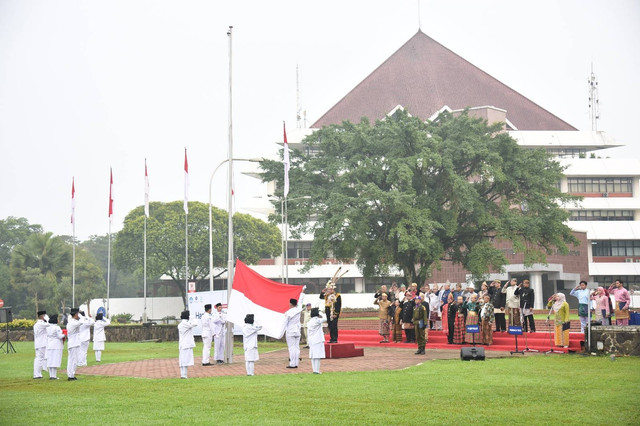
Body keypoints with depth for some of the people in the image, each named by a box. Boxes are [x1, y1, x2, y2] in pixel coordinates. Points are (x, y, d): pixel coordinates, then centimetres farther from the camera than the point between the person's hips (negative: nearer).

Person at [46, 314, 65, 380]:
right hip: (57, 346, -7)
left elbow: (47, 336, 11)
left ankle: (51, 375, 11)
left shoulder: (48, 327, 7)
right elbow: (60, 336, -15)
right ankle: (54, 376, -5)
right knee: (55, 360, -4)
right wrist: (64, 335, 5)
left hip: (49, 346, 7)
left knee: (50, 360, 9)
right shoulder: (57, 327, -14)